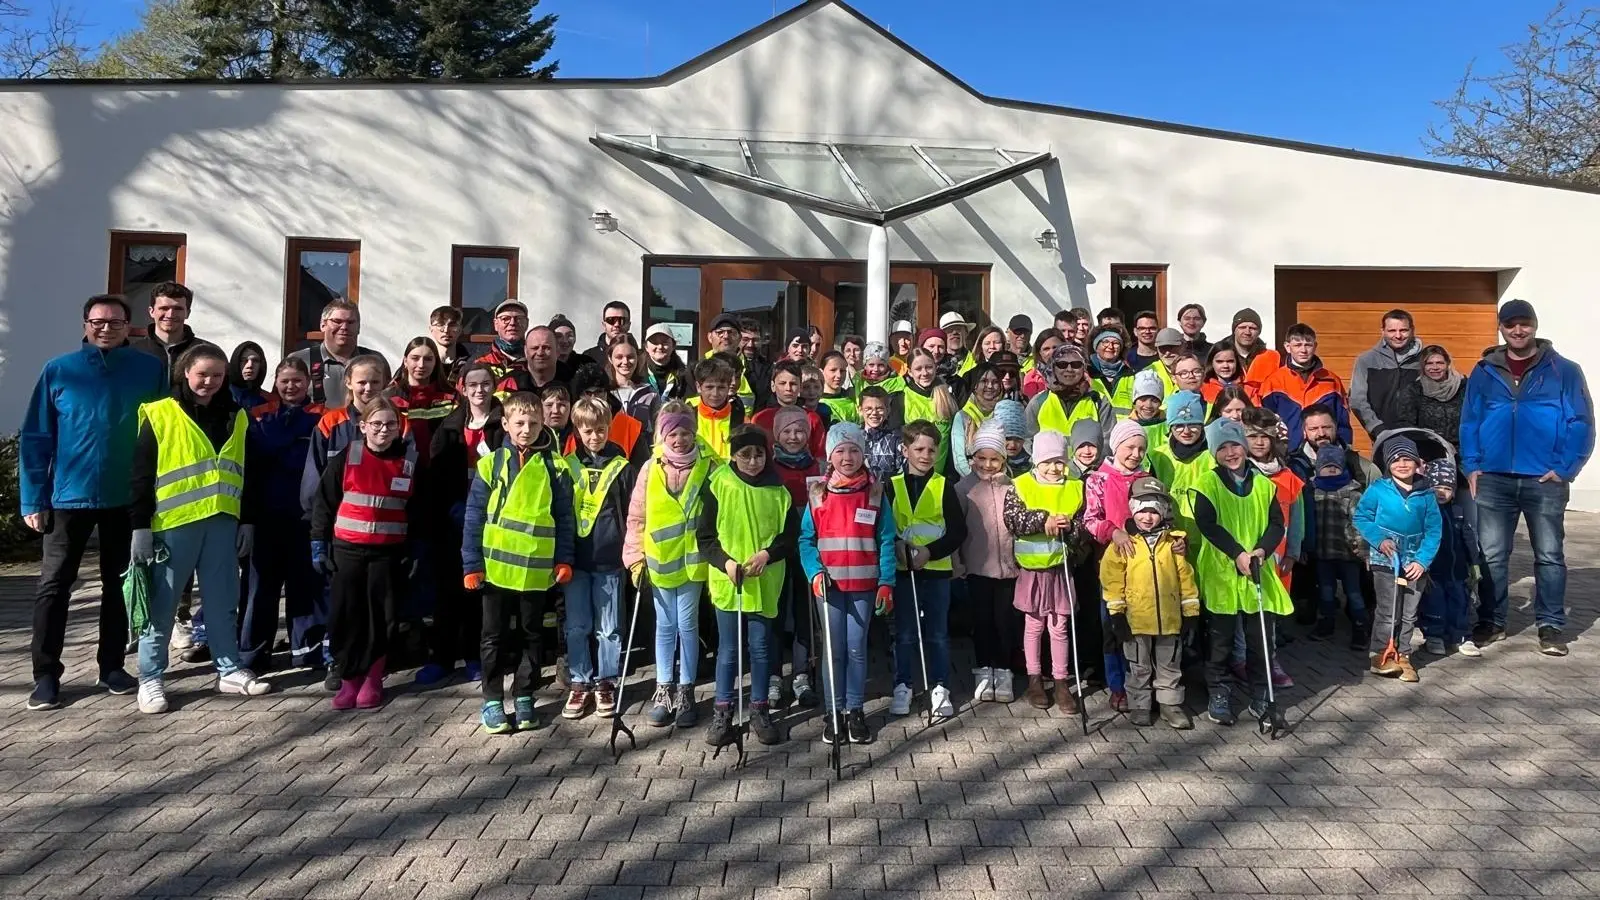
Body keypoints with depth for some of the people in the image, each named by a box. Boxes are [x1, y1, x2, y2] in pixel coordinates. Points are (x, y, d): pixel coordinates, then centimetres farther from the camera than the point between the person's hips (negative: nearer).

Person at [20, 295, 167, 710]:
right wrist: (33, 499, -5)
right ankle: (46, 675, 12)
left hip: (128, 497, 1)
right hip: (69, 496, 0)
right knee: (54, 585, 3)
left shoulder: (151, 369, 0)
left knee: (119, 584, 11)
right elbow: (35, 438, 1)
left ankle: (112, 666, 22)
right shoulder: (58, 370, 0)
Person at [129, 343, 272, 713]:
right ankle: (150, 678, 14)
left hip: (222, 522, 4)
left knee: (223, 601, 11)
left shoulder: (236, 418, 10)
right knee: (161, 605, 4)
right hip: (172, 524, -4)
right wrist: (140, 526, -8)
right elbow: (141, 476, -4)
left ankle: (229, 670, 20)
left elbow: (247, 475, 14)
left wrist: (247, 520, 10)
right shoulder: (160, 416, -3)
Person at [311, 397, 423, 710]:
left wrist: (415, 551, 5)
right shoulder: (345, 459, -1)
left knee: (380, 617, 6)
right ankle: (349, 679, 16)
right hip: (347, 550, 0)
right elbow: (323, 503, 3)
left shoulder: (410, 462, 2)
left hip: (389, 553, 0)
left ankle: (373, 680, 19)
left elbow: (418, 511, 7)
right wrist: (319, 544, -1)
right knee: (345, 616, 3)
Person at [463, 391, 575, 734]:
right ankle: (492, 700, 22)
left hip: (537, 569, 1)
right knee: (495, 636, 10)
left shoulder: (553, 466, 0)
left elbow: (564, 518, 3)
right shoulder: (491, 463, -2)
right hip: (495, 566, 0)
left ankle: (524, 698, 26)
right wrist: (472, 564, -5)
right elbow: (474, 517, -1)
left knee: (530, 635, 13)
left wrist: (564, 560, -2)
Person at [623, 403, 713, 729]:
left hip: (693, 559, -1)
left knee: (687, 624, 7)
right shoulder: (651, 469, -1)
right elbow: (636, 517, 2)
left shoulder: (708, 466, -5)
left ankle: (686, 691, 20)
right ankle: (664, 690, 24)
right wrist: (636, 556, -3)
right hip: (659, 559, 2)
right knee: (665, 625, 12)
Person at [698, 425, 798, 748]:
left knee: (760, 648, 9)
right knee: (728, 650, 7)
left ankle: (759, 710, 23)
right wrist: (724, 561, -17)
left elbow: (790, 535, 3)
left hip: (764, 583, 1)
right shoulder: (719, 485, -4)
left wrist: (768, 554, -14)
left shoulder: (777, 489, 0)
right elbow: (704, 536, -2)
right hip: (726, 581, -1)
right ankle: (722, 712, 20)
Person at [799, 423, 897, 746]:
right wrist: (815, 573, -13)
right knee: (834, 649, 7)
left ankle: (855, 710, 17)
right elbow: (806, 540, 2)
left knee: (857, 648, 5)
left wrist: (886, 583, -7)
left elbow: (886, 541, -1)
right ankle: (833, 711, 17)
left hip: (864, 584, 0)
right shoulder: (817, 495, 1)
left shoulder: (876, 493, 0)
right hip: (829, 584, 0)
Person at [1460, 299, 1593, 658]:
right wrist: (1471, 465, -2)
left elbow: (1581, 424, -1)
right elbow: (1469, 423, 9)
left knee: (1549, 556, 8)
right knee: (1491, 557, 6)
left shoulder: (1564, 371, 2)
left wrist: (1565, 469, -10)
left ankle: (1551, 626, 18)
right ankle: (1491, 622, 17)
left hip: (1545, 481, -1)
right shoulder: (1483, 372, 7)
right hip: (1494, 480, 1)